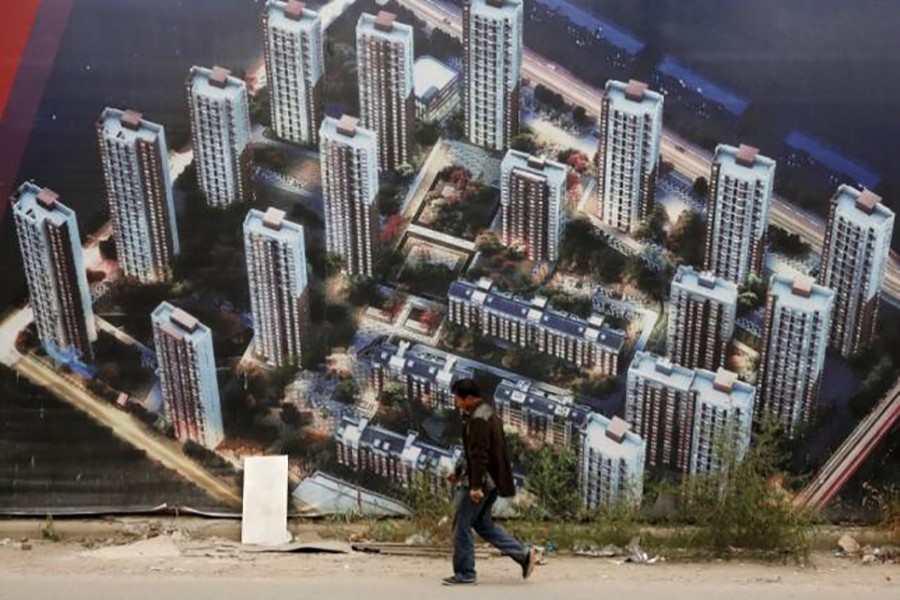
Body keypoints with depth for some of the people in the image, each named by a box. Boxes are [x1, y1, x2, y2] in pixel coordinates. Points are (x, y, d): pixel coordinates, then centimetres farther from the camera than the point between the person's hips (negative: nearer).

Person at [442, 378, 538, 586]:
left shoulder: (478, 420, -19)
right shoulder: (486, 413, 15)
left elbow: (479, 454, -24)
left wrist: (475, 486, -25)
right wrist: (459, 471, 24)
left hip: (479, 482, -10)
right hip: (492, 482, 10)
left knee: (461, 526, 0)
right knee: (483, 523, 17)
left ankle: (464, 574, 9)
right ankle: (524, 553, 13)